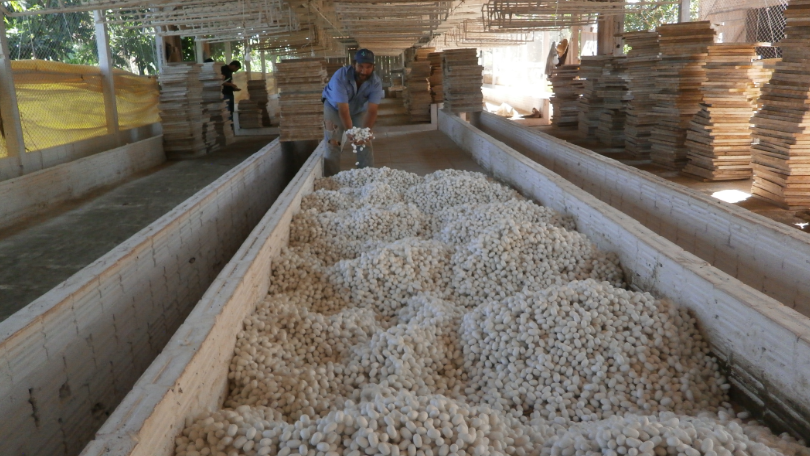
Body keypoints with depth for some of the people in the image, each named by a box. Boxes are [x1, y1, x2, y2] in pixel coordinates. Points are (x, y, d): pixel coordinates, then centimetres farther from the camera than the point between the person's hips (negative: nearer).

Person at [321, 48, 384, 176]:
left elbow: (372, 111, -37)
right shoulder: (340, 77, -37)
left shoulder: (376, 82, -28)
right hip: (334, 108, -3)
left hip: (359, 109, 3)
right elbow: (343, 109, -41)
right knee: (333, 145, -8)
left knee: (365, 144, -2)